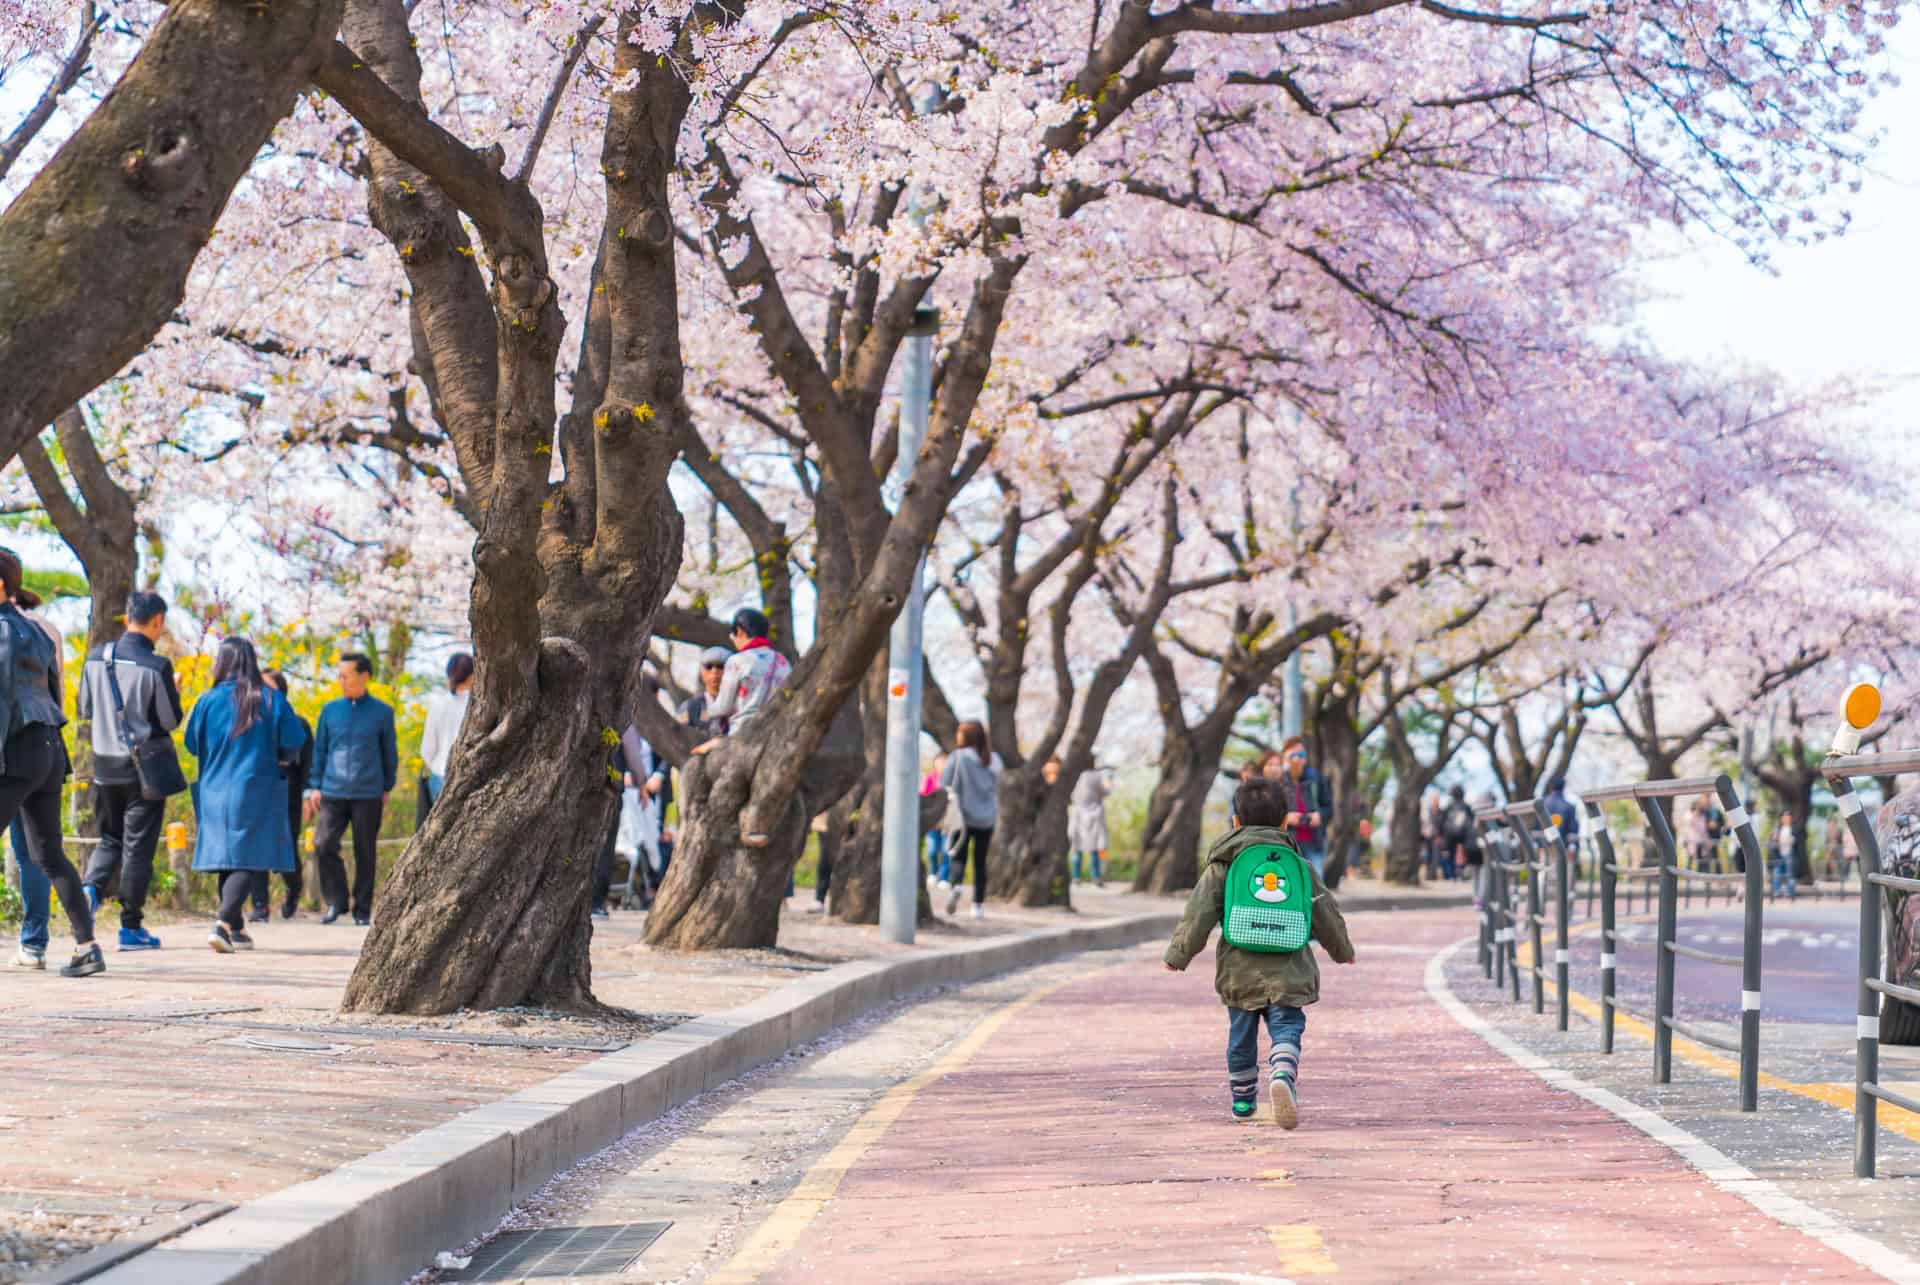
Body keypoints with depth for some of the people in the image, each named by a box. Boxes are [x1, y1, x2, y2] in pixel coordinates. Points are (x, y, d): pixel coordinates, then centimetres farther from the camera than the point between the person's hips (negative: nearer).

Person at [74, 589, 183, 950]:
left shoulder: (96, 659, 1)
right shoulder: (156, 667, -14)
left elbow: (84, 708, 11)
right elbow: (171, 720, -9)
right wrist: (174, 694, 9)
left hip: (105, 763, 4)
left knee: (110, 839, 19)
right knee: (138, 845, 4)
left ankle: (91, 890, -8)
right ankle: (131, 927, 7)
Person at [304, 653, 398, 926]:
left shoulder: (382, 712, 4)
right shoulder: (331, 710, 8)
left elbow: (390, 753, 13)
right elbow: (319, 750, 14)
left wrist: (387, 789, 14)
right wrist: (314, 787, 9)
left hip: (368, 796, -1)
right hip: (333, 793, 1)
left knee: (365, 853, 2)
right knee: (323, 845, -12)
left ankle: (362, 910, 13)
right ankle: (336, 901, 2)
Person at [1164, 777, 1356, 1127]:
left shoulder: (1221, 865, 1)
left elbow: (1199, 914, -4)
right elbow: (1325, 913, 13)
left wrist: (1179, 954, 6)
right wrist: (1342, 949, 29)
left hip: (1239, 970, 1)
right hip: (1287, 970, 0)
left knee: (1241, 1033, 15)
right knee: (1286, 1028, -4)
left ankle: (1242, 1099, 26)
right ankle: (1282, 1073, -34)